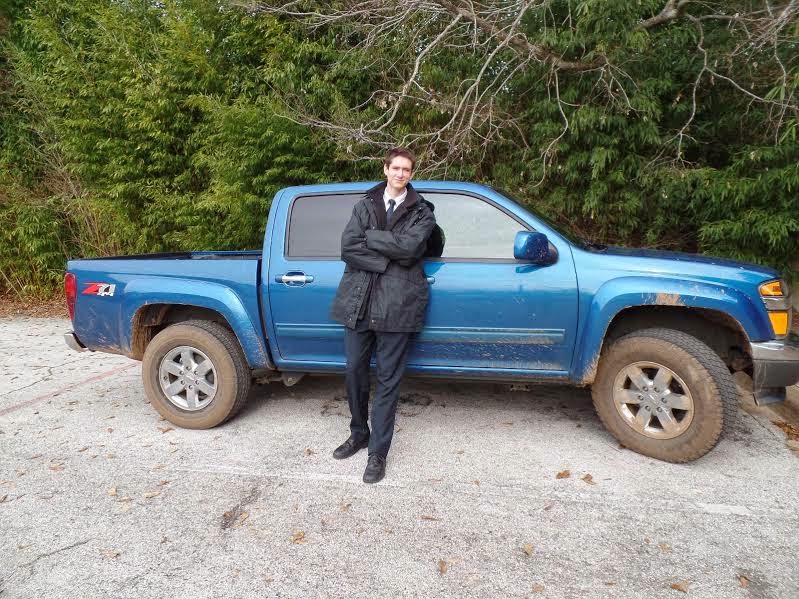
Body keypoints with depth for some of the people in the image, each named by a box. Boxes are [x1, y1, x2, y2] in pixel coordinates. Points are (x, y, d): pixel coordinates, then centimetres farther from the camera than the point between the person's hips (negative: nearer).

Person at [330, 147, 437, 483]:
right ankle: (359, 434, 32)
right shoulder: (365, 205, 13)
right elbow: (347, 248, -2)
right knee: (355, 372, 10)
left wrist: (369, 235, -8)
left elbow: (409, 246, -14)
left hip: (396, 304, -3)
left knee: (388, 380, 2)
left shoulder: (421, 213, 7)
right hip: (358, 301, 3)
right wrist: (387, 261, -12)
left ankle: (378, 452, 14)